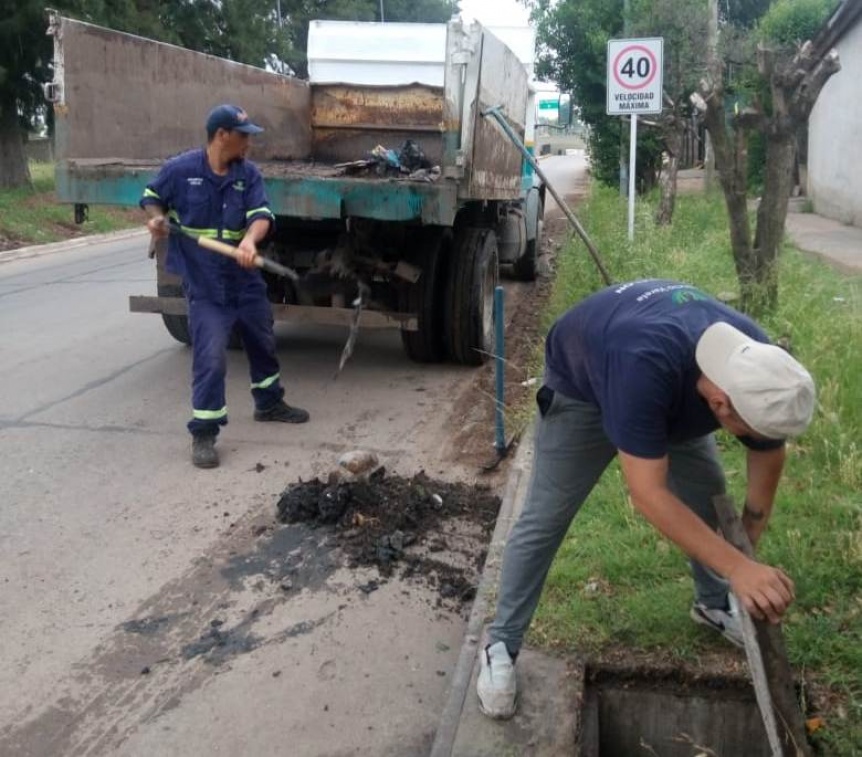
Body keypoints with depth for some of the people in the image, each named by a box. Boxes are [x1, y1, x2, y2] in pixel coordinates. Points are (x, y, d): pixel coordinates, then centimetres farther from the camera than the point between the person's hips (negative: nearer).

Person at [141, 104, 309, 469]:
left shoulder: (248, 173, -2)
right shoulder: (180, 169, -10)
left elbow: (262, 214, -14)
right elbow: (152, 196, 7)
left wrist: (249, 240, -34)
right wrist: (155, 217, -14)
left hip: (244, 278, 5)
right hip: (204, 284, -5)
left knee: (263, 342, 21)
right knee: (210, 357, -12)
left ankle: (269, 402, 45)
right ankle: (203, 433, 0)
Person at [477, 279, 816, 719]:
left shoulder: (761, 371, -29)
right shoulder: (646, 366, -49)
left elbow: (768, 453, -8)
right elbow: (647, 493, -47)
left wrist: (749, 543, -6)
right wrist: (736, 567, -50)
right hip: (581, 384, -5)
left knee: (711, 500, 9)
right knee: (545, 519, -7)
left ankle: (713, 603, 34)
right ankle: (501, 645, 5)